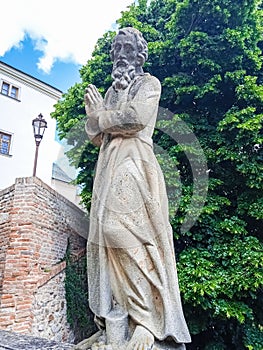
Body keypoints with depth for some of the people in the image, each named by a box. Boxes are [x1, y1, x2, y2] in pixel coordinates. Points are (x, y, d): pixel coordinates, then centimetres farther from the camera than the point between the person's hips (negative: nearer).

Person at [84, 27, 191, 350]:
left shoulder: (149, 83, 8)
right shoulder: (111, 91, 27)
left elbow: (136, 118, -12)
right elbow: (96, 136, 22)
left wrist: (103, 115, 4)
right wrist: (94, 113, 4)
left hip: (134, 165, -7)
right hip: (109, 167, 7)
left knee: (123, 230, -21)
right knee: (106, 232, -1)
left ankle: (147, 319, -16)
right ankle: (112, 310, 6)